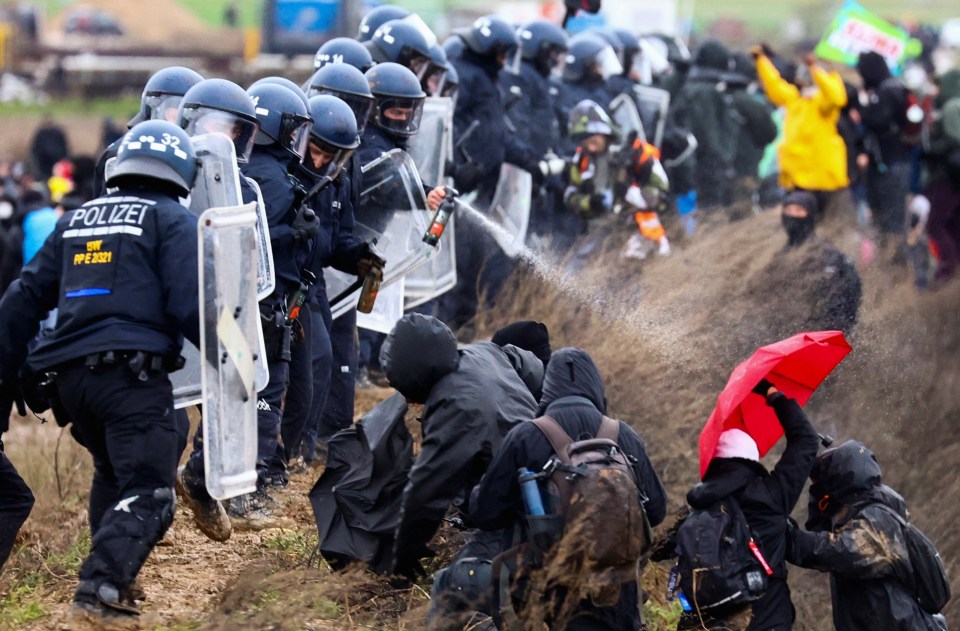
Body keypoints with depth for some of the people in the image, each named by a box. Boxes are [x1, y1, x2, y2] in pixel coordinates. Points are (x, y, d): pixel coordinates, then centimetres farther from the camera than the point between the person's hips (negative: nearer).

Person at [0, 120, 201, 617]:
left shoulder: (76, 221, 21)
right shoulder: (172, 221, 3)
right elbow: (190, 305, -9)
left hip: (70, 377, 7)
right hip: (132, 373, -7)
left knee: (113, 474, 26)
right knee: (149, 492, -10)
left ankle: (112, 575, 24)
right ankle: (102, 582, -28)